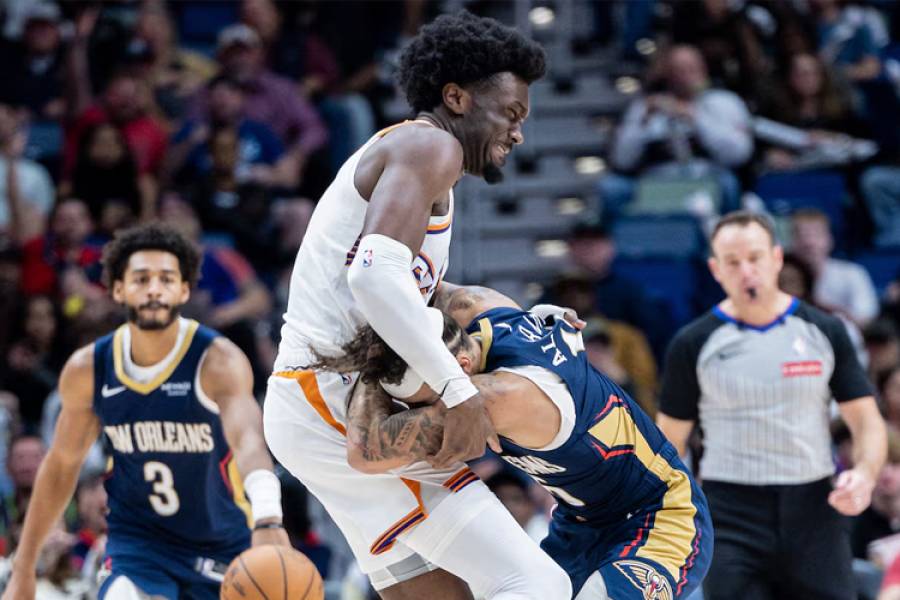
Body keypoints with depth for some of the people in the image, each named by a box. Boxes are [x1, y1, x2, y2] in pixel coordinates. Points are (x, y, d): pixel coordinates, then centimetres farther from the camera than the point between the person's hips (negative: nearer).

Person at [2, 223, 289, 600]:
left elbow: (248, 440, -40)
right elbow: (62, 463, 6)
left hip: (223, 546, -1)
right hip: (137, 538, 1)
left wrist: (267, 519, -60)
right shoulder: (87, 370, -8)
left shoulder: (218, 361, -22)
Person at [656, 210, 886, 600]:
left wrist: (864, 475, -13)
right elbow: (670, 440, 7)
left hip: (814, 511, 2)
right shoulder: (694, 344, 2)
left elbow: (867, 422, 8)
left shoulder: (824, 331, 5)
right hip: (732, 523, -2)